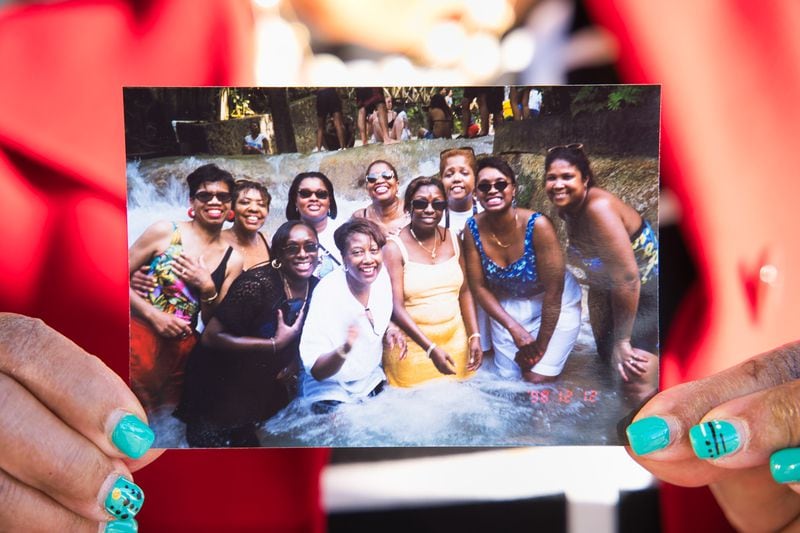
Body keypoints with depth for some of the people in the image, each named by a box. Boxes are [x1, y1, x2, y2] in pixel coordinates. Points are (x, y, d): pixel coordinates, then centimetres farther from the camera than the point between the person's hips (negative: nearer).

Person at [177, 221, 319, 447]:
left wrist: (295, 361, -9)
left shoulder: (316, 288, -7)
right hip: (221, 385, -6)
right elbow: (211, 337, -29)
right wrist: (275, 344, -30)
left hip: (264, 387, 6)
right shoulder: (258, 284, -27)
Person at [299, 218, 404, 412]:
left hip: (371, 381, 6)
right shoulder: (329, 293, -26)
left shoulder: (382, 276, -10)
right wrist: (344, 349, -44)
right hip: (331, 394, -5)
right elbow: (316, 372, -25)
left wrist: (388, 332, -10)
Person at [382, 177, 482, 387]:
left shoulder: (452, 239, 7)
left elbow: (464, 291, 11)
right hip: (412, 345, -5)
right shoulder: (394, 248, -10)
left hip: (455, 342, 5)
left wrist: (475, 336, 2)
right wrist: (431, 349, -20)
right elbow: (396, 307, -15)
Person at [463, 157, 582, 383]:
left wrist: (541, 346, -15)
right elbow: (479, 287, -8)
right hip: (507, 305, 3)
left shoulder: (537, 225, -28)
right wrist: (514, 328, -16)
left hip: (554, 304, -3)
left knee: (537, 378, -11)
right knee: (507, 375, 6)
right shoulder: (473, 229, -17)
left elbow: (553, 292, -21)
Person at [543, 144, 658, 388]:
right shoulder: (568, 206, -7)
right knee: (606, 352, 23)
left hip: (645, 291, -9)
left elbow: (627, 278, -33)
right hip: (608, 289, 9)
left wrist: (622, 340, -24)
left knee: (633, 370, -14)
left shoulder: (598, 208, -32)